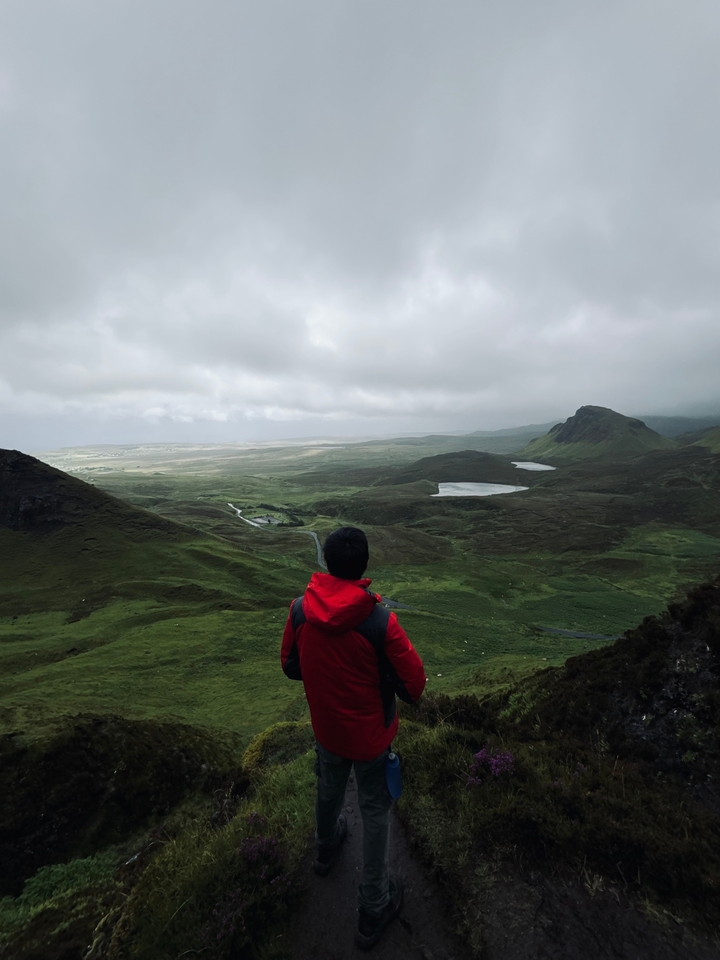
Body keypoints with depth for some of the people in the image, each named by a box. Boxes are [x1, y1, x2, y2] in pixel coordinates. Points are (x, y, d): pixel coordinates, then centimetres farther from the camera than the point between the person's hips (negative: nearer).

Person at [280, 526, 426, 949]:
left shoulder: (300, 610, -20)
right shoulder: (381, 621, -33)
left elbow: (291, 666, -4)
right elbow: (413, 684, -21)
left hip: (326, 729, 4)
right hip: (371, 735, -4)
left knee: (329, 791, 33)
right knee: (376, 813, 22)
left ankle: (327, 847, 62)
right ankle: (374, 909, 40)